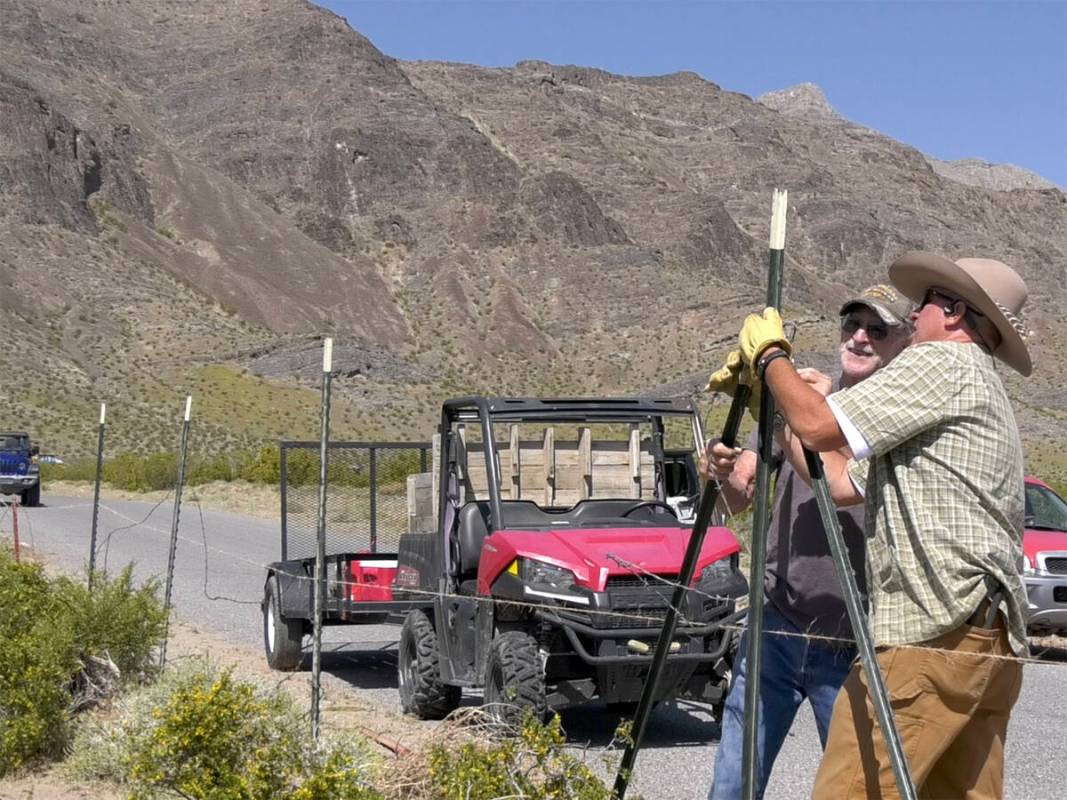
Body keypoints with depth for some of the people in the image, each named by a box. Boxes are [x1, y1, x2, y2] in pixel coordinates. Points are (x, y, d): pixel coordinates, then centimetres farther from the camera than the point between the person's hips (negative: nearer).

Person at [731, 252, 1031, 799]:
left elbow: (818, 426, -11)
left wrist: (770, 356, 7)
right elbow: (842, 483, 24)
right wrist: (766, 400, 27)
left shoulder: (943, 363, -2)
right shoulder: (984, 391, 28)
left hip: (934, 634, -10)